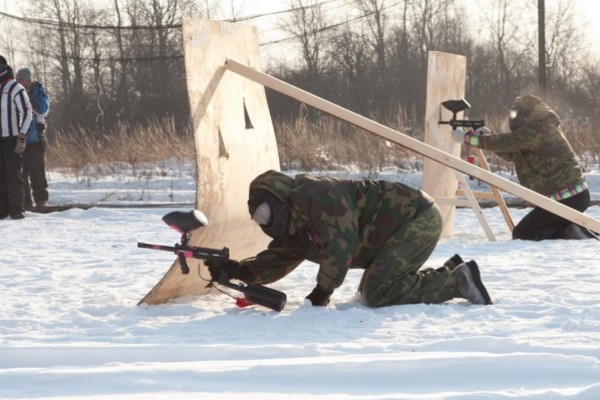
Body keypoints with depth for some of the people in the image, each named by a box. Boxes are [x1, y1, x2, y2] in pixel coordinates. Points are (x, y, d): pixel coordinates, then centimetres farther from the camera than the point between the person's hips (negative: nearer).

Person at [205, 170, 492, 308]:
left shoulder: (312, 195, -19)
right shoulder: (297, 230, 13)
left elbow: (340, 245, -24)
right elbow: (275, 261, 14)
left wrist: (321, 292, -18)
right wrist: (236, 270, -2)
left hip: (418, 218, -11)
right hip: (404, 229, 11)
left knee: (377, 294, -19)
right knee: (368, 293, 14)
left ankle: (459, 281, -14)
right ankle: (449, 273, 14)